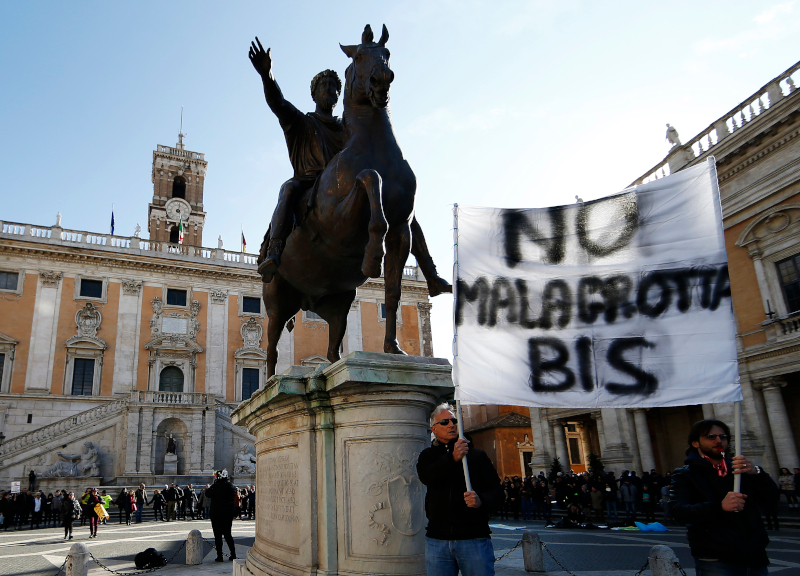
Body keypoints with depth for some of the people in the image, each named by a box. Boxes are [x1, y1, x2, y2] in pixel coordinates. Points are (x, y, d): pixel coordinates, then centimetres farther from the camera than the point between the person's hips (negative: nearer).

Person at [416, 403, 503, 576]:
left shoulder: (477, 454, 7)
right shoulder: (428, 455, 11)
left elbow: (497, 490, 2)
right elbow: (426, 477, -12)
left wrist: (482, 500, -20)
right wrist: (453, 458, -25)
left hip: (475, 538, -1)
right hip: (437, 539, 1)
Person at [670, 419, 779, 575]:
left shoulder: (739, 469, 16)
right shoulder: (685, 475, 0)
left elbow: (771, 499, 2)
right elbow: (678, 511, -17)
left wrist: (756, 473, -18)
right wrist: (720, 506, -31)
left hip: (755, 558, 5)